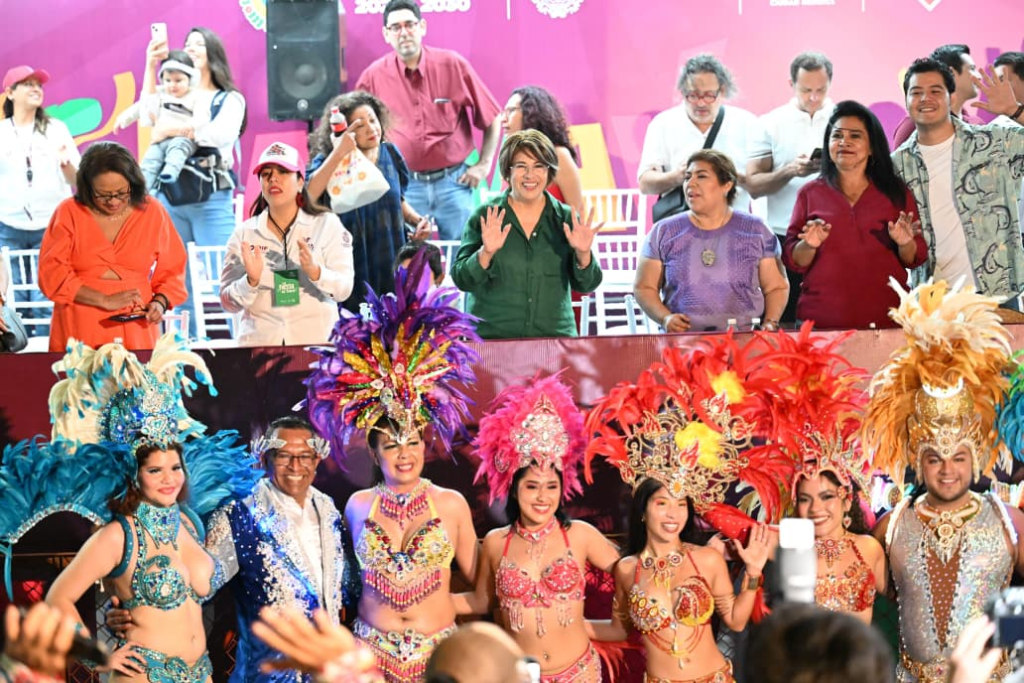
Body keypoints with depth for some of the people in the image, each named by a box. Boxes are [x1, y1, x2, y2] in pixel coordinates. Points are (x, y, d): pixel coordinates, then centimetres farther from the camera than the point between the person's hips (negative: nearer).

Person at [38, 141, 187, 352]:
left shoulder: (152, 212, 4)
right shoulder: (69, 213, -2)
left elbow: (171, 272, 10)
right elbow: (52, 274, -8)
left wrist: (161, 302, -10)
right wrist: (105, 301, -15)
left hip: (136, 332, 1)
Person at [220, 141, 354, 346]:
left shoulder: (327, 225, 6)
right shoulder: (243, 234, 9)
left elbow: (344, 289, -1)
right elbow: (229, 302, 6)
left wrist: (315, 271, -19)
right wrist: (252, 281, -12)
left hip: (317, 341, -1)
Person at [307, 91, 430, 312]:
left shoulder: (390, 154, 4)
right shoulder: (329, 160, -9)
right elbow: (308, 195, -30)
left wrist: (416, 219, 0)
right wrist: (339, 153, -31)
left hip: (390, 263, 4)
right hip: (352, 266, -4)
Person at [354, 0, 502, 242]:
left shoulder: (453, 65, -3)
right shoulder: (374, 76, -1)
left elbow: (492, 118, 7)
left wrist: (484, 165, 3)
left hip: (452, 182, 0)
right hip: (404, 186, 0)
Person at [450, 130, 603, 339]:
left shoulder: (566, 219, 5)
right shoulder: (484, 217, 0)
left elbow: (586, 285, 1)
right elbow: (462, 280, -5)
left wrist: (582, 254, -17)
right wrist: (486, 253, -22)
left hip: (555, 335, 2)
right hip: (492, 337, -1)